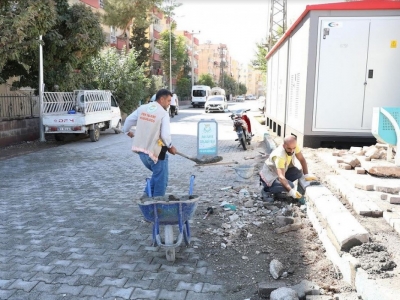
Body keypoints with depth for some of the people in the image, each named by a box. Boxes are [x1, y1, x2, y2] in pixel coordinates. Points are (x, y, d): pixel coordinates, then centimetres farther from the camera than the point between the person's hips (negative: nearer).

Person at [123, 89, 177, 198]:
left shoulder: (142, 108, 4)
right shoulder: (163, 114, -14)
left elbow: (128, 120, 14)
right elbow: (165, 135, -19)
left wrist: (127, 131, 35)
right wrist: (170, 146, 0)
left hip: (141, 150, 7)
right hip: (155, 152, -7)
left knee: (156, 174, 27)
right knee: (161, 180, 8)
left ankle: (147, 195, 22)